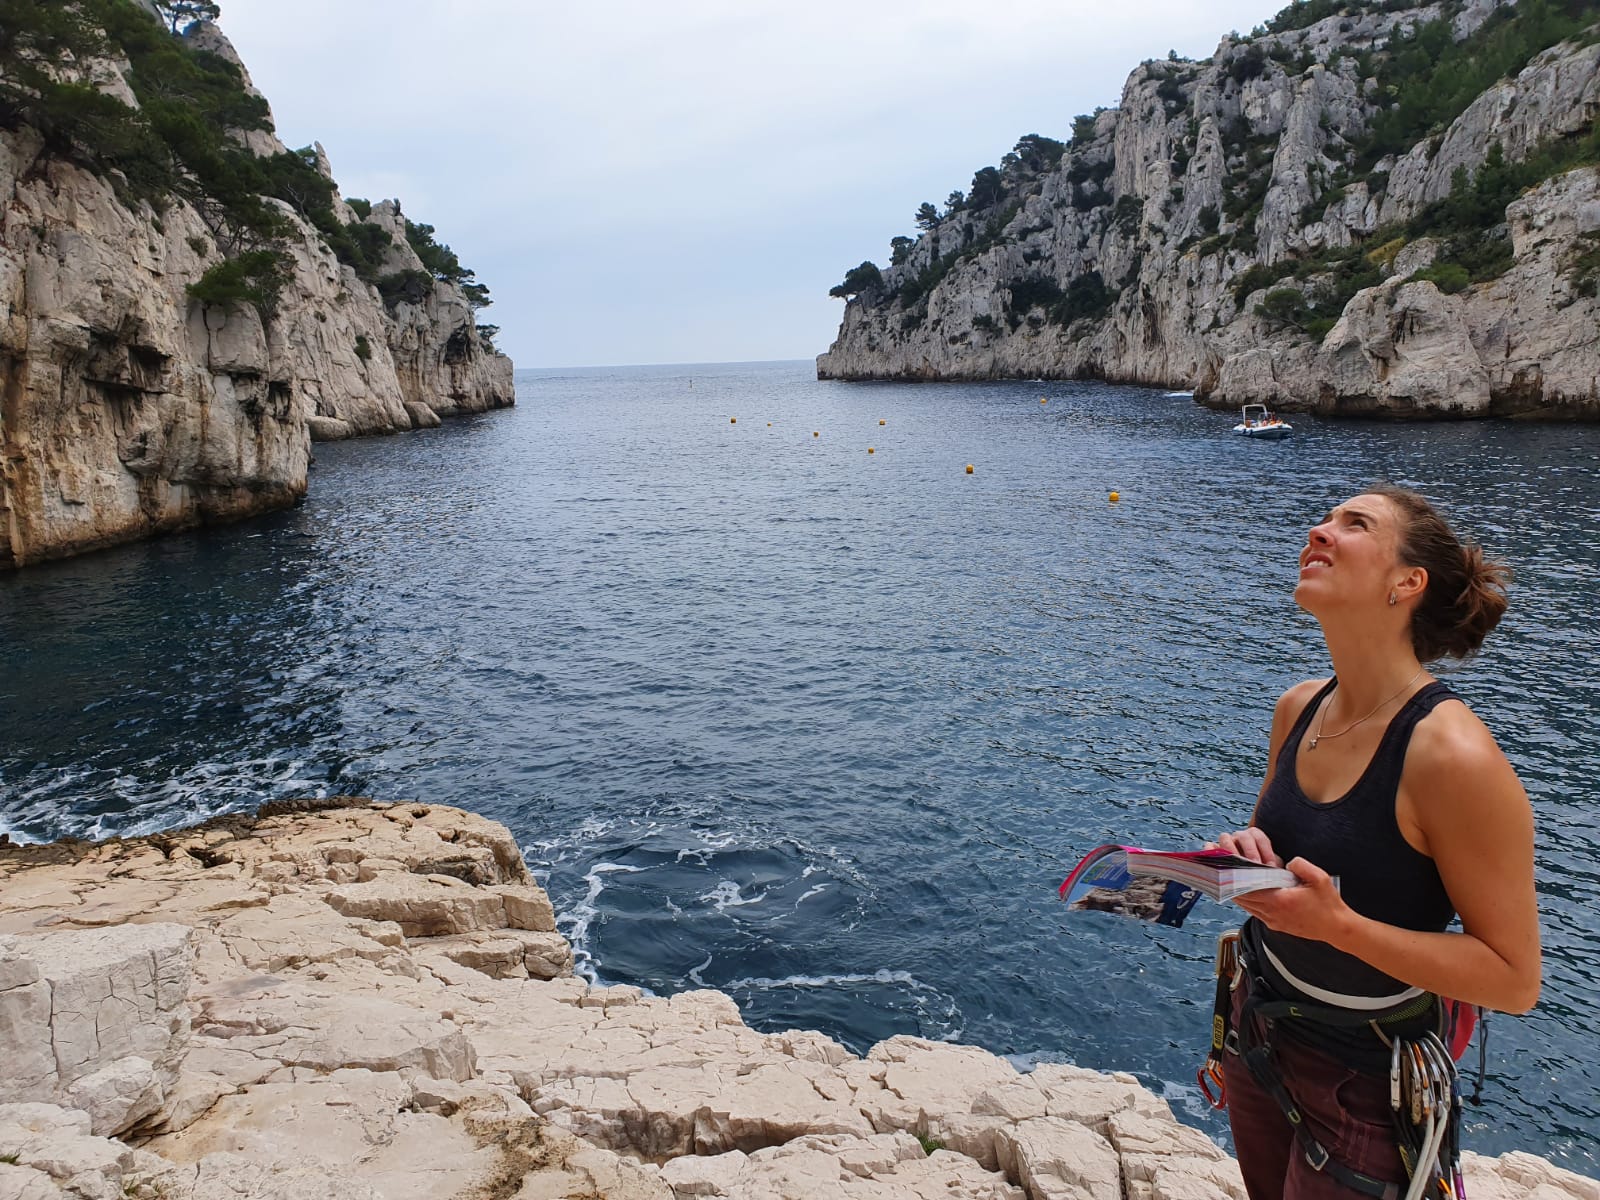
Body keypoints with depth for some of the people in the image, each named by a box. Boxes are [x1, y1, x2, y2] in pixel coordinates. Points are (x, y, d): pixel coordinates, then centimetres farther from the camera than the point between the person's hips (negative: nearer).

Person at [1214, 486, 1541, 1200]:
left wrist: (1339, 926, -32)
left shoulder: (1453, 756, -28)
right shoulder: (1299, 709, -6)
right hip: (1259, 1030, 6)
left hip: (1365, 1082, -6)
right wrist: (1247, 854, -11)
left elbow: (1514, 979, -22)